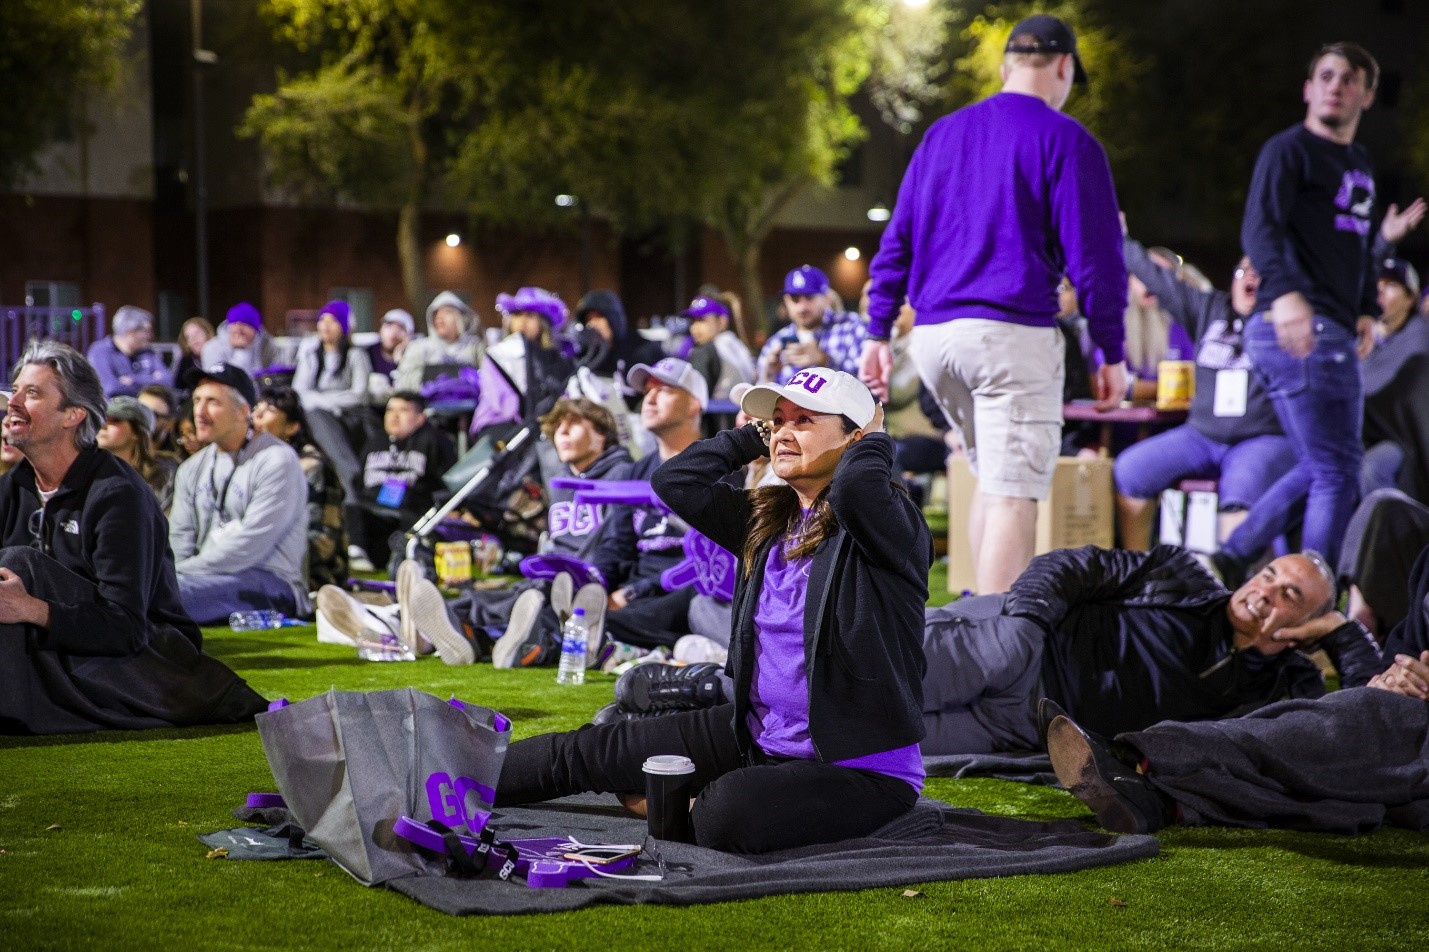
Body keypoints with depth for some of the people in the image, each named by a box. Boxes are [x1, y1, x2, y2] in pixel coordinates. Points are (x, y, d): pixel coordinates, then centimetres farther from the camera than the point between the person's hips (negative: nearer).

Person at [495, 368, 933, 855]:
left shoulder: (886, 524, -15)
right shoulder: (766, 520, 8)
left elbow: (856, 485, -38)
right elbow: (675, 481, 6)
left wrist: (873, 439, -16)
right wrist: (757, 435, 6)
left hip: (857, 765, -7)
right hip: (759, 737, 8)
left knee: (730, 813, -34)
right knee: (593, 749, 8)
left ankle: (691, 807, -1)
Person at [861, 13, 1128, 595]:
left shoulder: (942, 135, 16)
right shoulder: (1064, 140, -1)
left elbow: (897, 242, 15)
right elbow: (1093, 254, -6)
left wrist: (878, 333, 17)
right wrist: (1112, 353, -2)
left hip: (933, 336, 6)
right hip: (1013, 333, -6)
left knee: (992, 479, 20)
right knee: (1012, 495, -6)